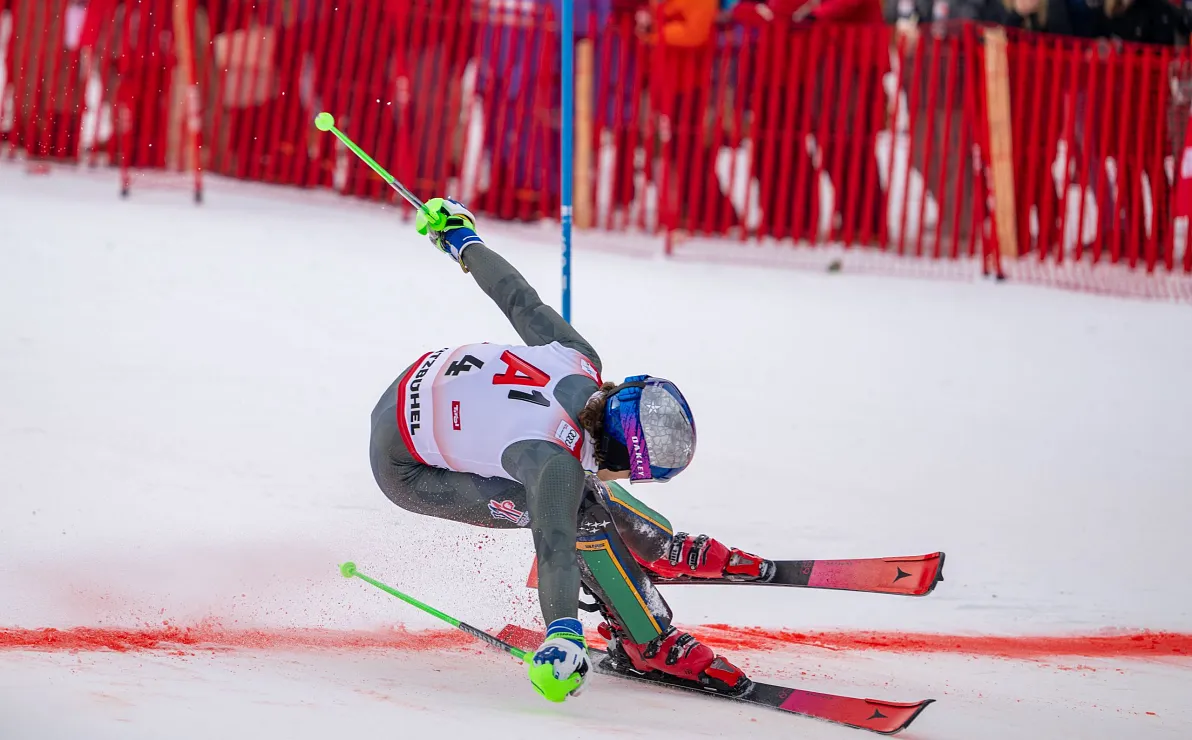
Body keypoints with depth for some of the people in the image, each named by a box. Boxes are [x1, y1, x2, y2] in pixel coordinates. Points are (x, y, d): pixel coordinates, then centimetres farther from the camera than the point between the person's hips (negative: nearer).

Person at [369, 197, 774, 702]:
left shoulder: (577, 360, -18)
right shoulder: (555, 459, -36)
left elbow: (518, 298, -3)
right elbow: (554, 546, -51)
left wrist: (462, 242, 14)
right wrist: (563, 634, -66)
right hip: (406, 470, -8)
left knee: (580, 482, 14)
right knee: (578, 513, -16)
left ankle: (666, 551, 38)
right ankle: (649, 645, -4)